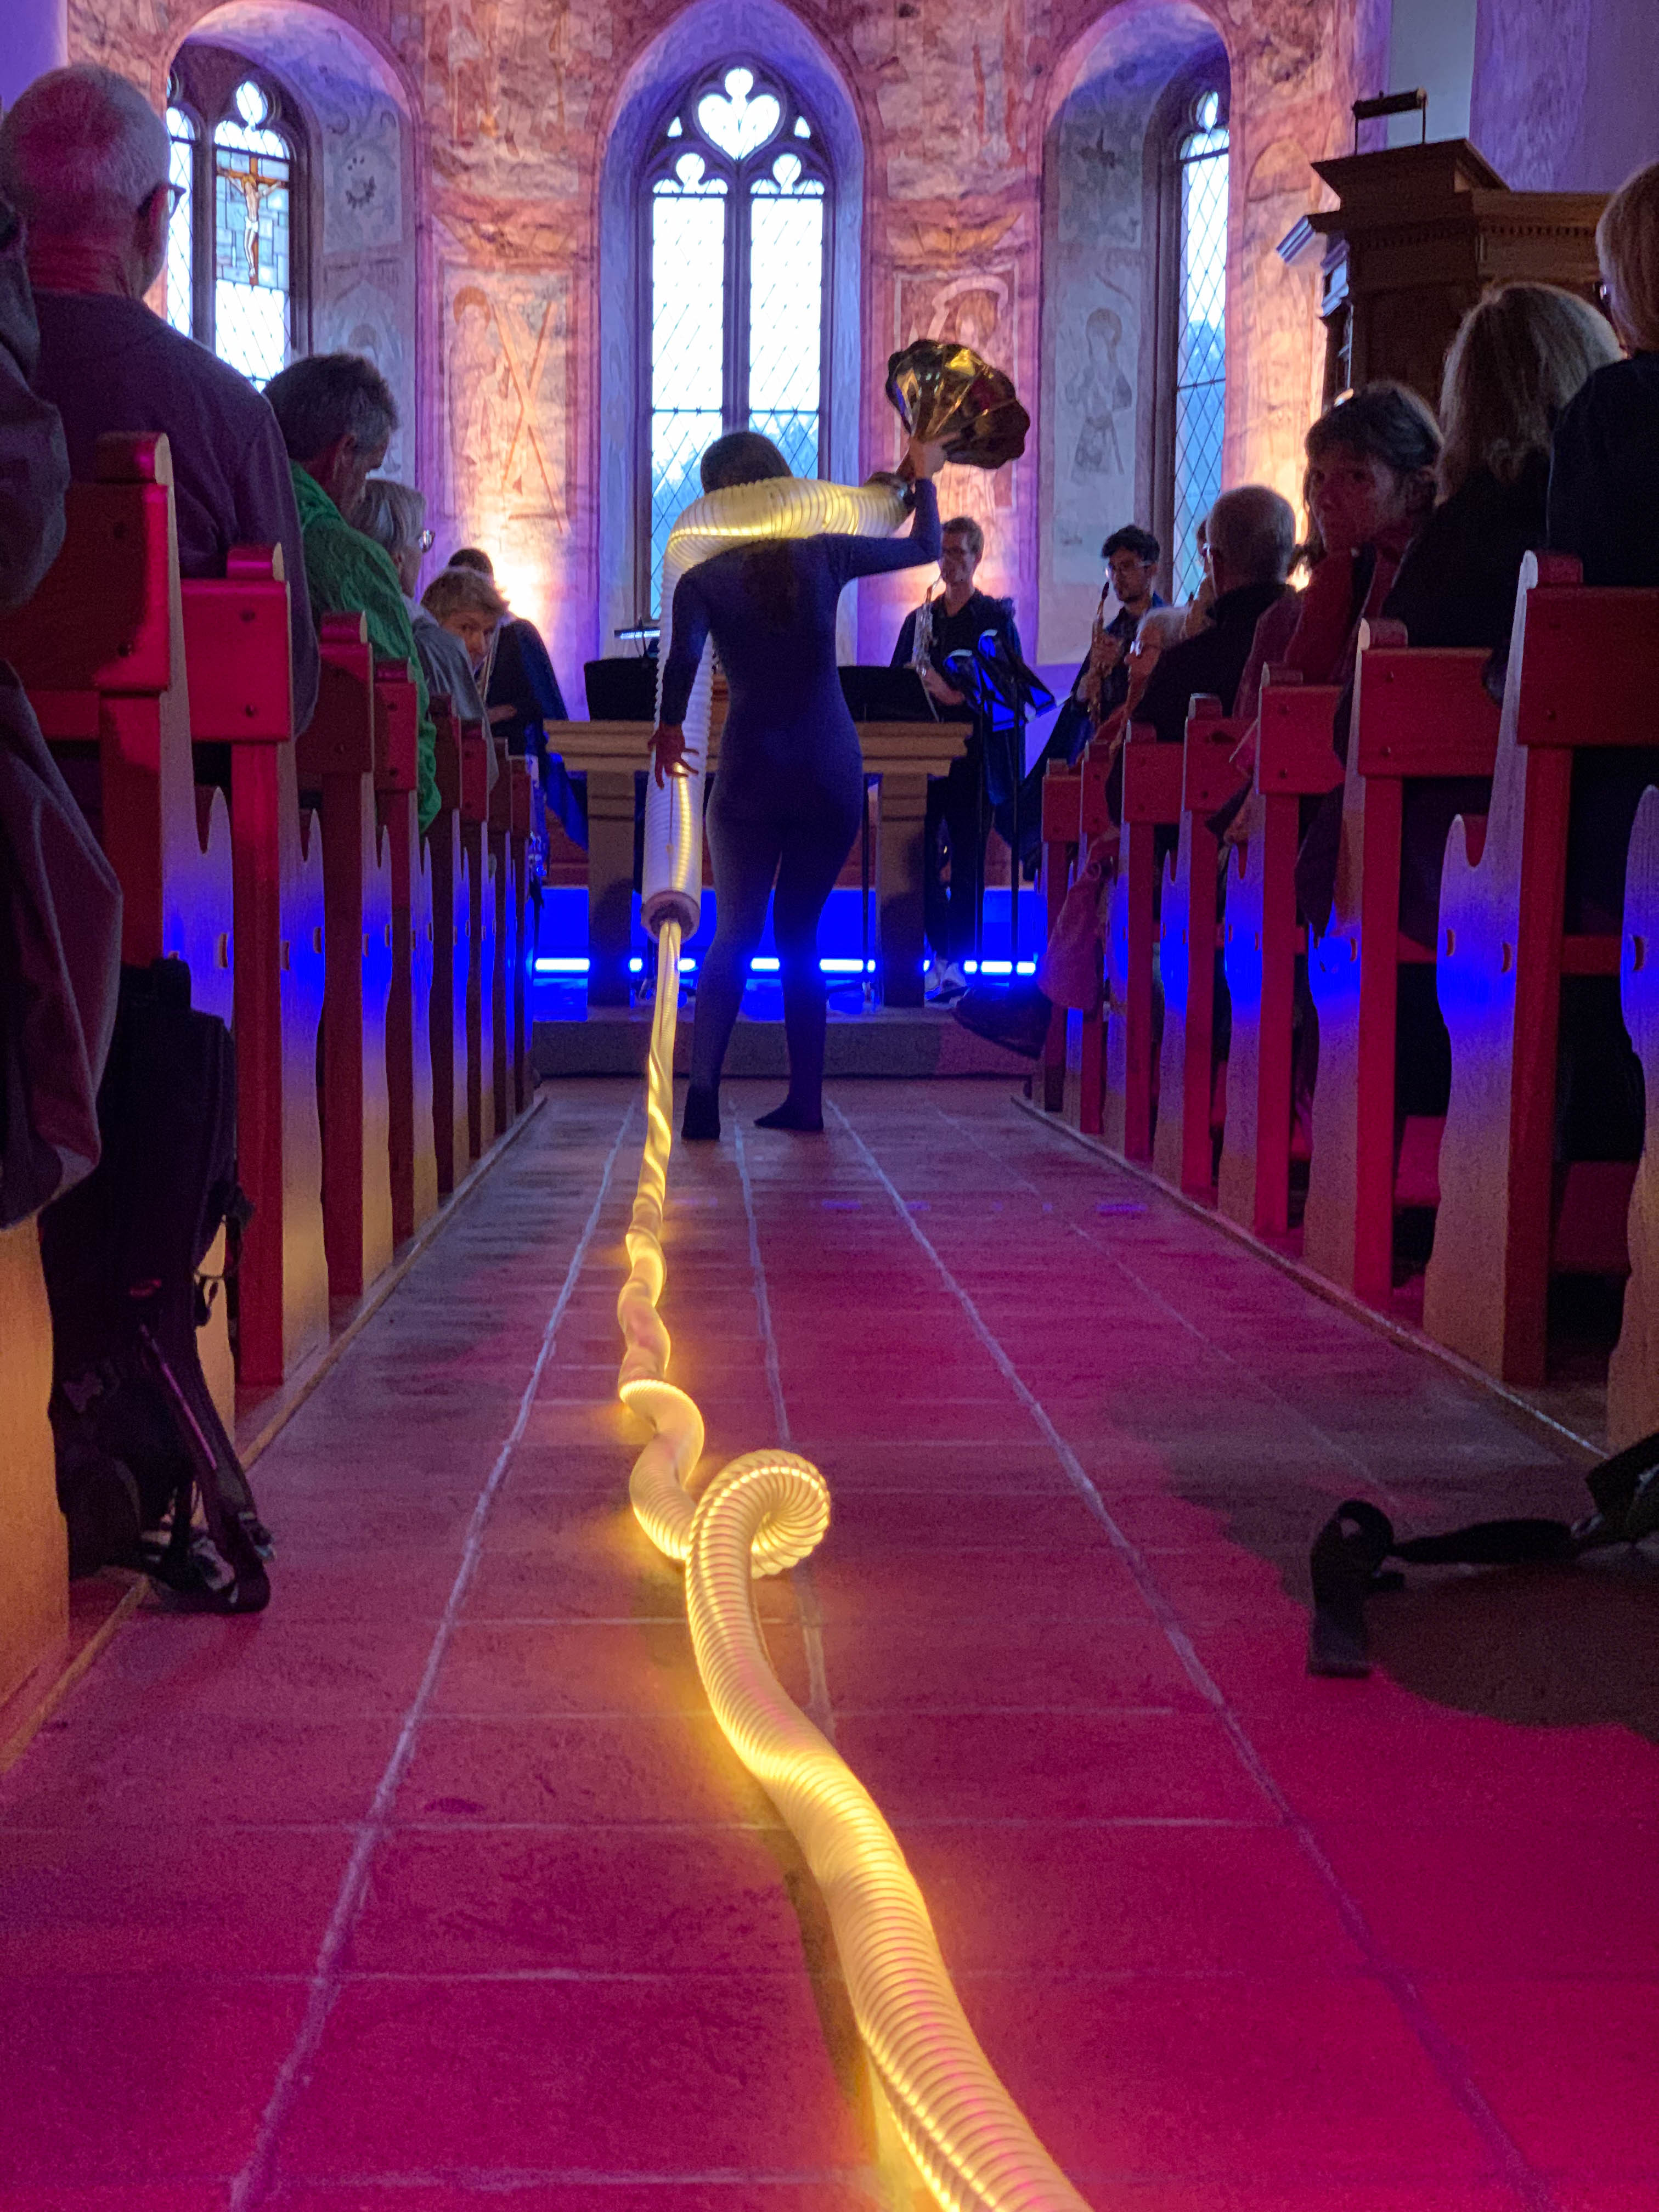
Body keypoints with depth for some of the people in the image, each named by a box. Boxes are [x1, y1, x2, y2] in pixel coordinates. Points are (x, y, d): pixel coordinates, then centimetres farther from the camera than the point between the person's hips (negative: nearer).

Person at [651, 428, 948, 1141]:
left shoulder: (702, 581, -4)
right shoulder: (824, 557, 1)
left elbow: (683, 659, -21)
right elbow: (925, 548, 13)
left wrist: (669, 728, -3)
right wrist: (924, 477, 29)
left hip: (753, 775, -2)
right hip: (833, 774, 2)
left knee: (733, 935, 5)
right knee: (798, 931, 13)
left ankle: (702, 1087, -14)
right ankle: (805, 1100, 11)